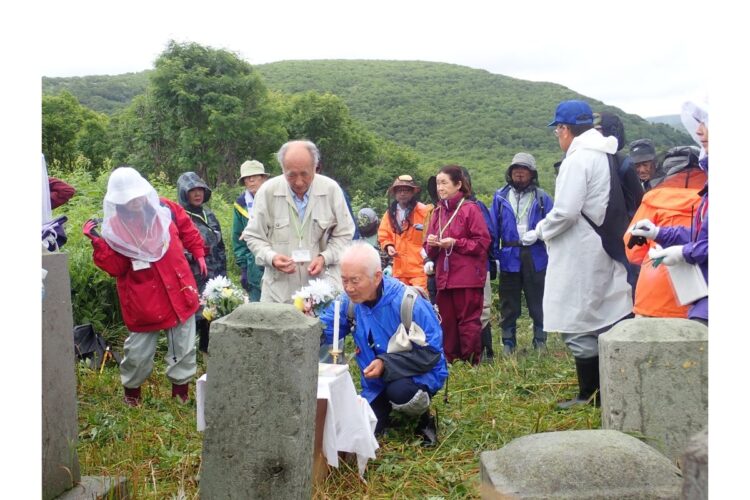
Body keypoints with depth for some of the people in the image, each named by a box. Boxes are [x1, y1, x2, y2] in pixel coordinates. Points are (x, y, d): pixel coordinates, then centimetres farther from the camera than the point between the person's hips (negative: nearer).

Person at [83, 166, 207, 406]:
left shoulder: (166, 209, -7)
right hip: (143, 301, -2)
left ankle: (181, 387, 30)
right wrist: (98, 243, -20)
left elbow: (188, 231, 11)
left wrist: (199, 254, 8)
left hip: (178, 291, 2)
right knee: (138, 350, 10)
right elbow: (115, 267, -10)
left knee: (183, 346, 11)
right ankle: (131, 389, 35)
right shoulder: (115, 227, -11)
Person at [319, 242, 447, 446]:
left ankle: (424, 416, -2)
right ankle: (388, 409, 27)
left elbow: (430, 351, -23)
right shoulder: (350, 301, -9)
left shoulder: (408, 302, -26)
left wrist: (386, 364, -31)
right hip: (376, 383, 5)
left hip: (418, 375, -5)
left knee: (399, 391, -37)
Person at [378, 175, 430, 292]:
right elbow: (383, 235, 18)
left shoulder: (423, 211, -5)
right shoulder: (390, 213, 11)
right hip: (399, 269, 5)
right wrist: (388, 246, 0)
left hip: (419, 269, -5)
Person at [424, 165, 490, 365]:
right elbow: (430, 252, 18)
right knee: (447, 323, 8)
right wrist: (431, 244, -5)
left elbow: (483, 243, -7)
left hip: (468, 278, -6)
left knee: (468, 322, -2)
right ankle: (450, 362, 18)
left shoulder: (470, 209, -4)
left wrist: (455, 243, -14)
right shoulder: (438, 212, 14)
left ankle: (472, 362, 8)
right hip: (444, 278, 6)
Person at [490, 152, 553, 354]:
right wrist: (493, 255, -4)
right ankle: (508, 344, 20)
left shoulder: (542, 198, 2)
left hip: (536, 258, -1)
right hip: (509, 258, 1)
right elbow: (493, 228, 2)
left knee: (538, 304, 9)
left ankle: (540, 343, 22)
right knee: (508, 305, 10)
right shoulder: (500, 196, 4)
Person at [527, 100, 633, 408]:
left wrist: (539, 231, -5)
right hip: (605, 252, 9)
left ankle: (589, 396, 8)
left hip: (579, 256, -9)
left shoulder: (577, 160, -15)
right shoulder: (605, 156, 13)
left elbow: (565, 211, -22)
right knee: (607, 321, 14)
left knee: (578, 327, 0)